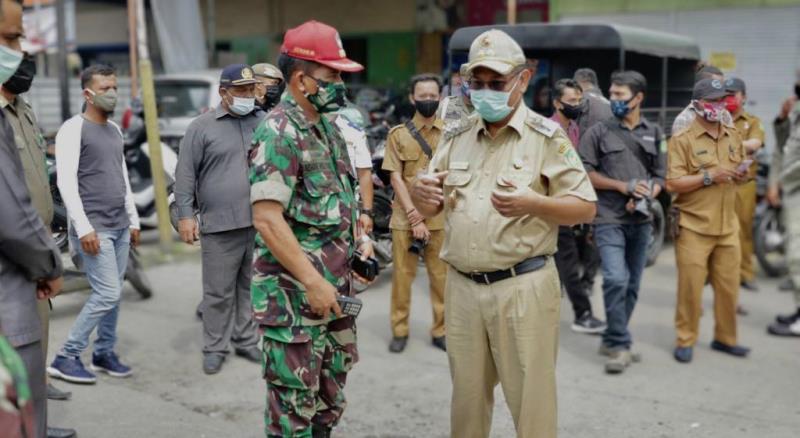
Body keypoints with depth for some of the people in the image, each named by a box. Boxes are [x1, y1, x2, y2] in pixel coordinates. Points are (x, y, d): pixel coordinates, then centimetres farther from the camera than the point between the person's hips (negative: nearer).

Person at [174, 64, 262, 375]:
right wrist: (185, 215, -8)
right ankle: (215, 348, 13)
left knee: (251, 288, 10)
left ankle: (246, 341, 23)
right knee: (219, 292, 2)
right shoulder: (202, 127, 1)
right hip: (220, 225, -3)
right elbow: (186, 174, -1)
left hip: (261, 223, 3)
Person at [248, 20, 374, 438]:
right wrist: (313, 282, -24)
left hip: (334, 285, 9)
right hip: (295, 290, -9)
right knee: (295, 400, 2)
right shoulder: (278, 132, -16)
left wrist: (359, 239, 10)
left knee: (330, 394, 19)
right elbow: (267, 218, -24)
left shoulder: (327, 127, 12)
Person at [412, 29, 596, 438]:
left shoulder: (546, 136, -4)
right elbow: (430, 209, 14)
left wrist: (534, 203, -24)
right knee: (467, 394, 15)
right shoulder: (456, 138, 11)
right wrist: (420, 192, -11)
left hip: (523, 286, -4)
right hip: (461, 286, 5)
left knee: (530, 398, 3)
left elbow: (585, 207, -5)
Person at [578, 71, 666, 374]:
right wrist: (622, 186, -11)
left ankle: (612, 340, 23)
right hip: (609, 219, -4)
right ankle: (620, 345, -5)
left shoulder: (654, 133, 10)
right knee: (616, 279, -17)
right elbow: (584, 172, -2)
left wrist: (645, 198, -9)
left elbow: (660, 176, 11)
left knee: (632, 285, 9)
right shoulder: (599, 132, 1)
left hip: (641, 220, 4)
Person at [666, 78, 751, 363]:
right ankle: (685, 341, 14)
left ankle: (725, 338, 26)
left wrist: (741, 175, -1)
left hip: (728, 227, 5)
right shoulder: (682, 139, -7)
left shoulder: (734, 136, 12)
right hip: (694, 227, -5)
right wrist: (709, 176, -20)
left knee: (729, 286, 10)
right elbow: (672, 184, -14)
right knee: (690, 287, 0)